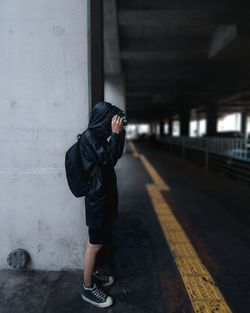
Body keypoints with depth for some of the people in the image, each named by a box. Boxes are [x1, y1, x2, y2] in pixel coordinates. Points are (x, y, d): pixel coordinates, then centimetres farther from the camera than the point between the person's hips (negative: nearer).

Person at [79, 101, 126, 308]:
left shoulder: (98, 135, 12)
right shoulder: (89, 136, -17)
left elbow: (115, 155, 16)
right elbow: (108, 159, -24)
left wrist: (120, 134, 6)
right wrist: (116, 134, -18)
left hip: (104, 194, 10)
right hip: (97, 197, -10)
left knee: (99, 241, 21)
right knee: (95, 243, 2)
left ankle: (93, 272, 38)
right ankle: (88, 288, 18)